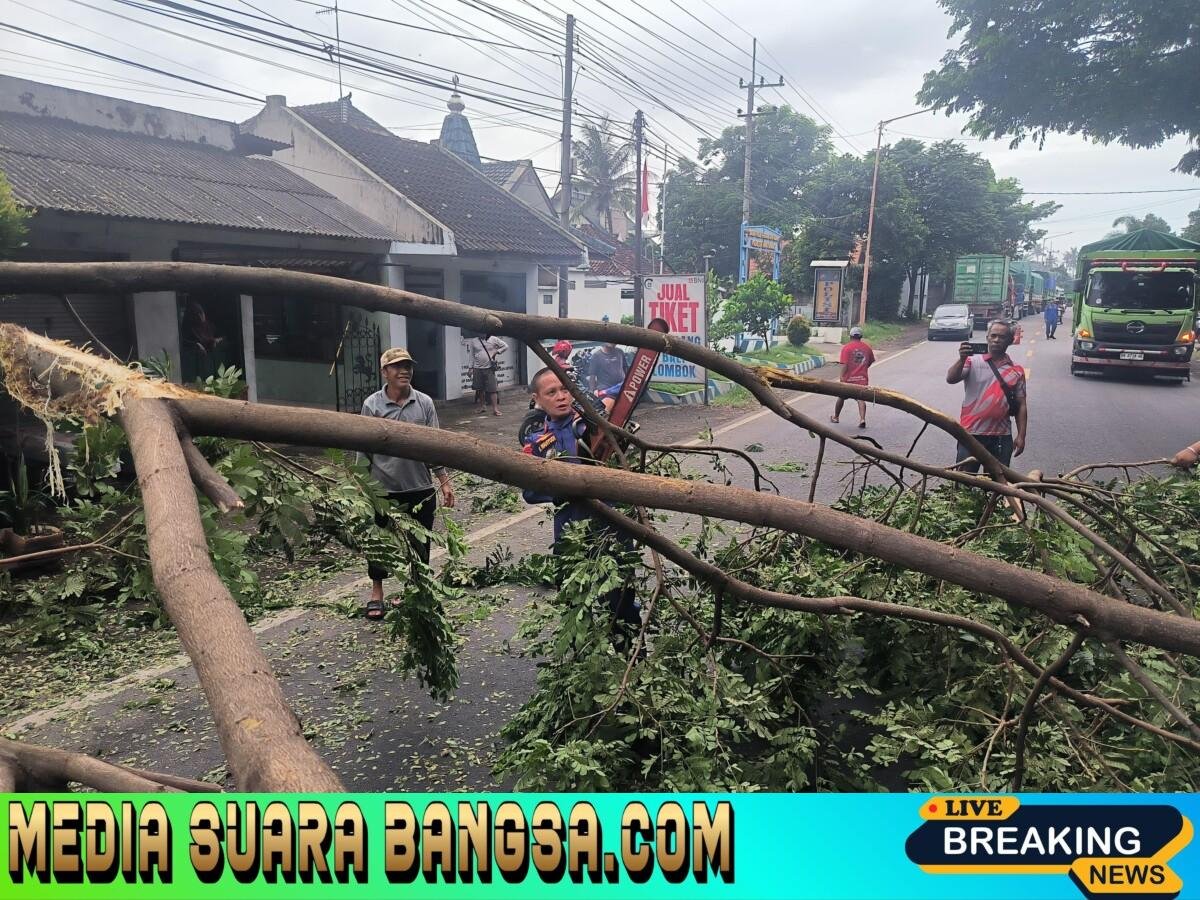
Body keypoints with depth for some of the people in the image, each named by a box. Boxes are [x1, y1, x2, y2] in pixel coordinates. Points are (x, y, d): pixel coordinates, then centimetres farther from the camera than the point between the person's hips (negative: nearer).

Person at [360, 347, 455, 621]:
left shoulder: (425, 403, -1)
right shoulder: (372, 405, -6)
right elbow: (364, 449, 0)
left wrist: (445, 482, 1)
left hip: (420, 488, 1)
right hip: (383, 490, -1)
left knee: (419, 544, 12)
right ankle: (376, 593, 31)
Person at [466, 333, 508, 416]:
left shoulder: (493, 339, 0)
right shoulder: (473, 341, 5)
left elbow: (505, 346, 6)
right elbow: (472, 356, 10)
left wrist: (496, 351, -6)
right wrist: (471, 368, 5)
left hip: (489, 368, -2)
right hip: (478, 369, 2)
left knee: (492, 389, -7)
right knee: (480, 389, 10)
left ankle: (495, 409, -5)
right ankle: (483, 406, 26)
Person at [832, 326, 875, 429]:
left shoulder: (846, 347, -8)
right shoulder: (867, 347, 6)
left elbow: (844, 365, -16)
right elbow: (870, 362, 19)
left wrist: (842, 379, -16)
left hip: (849, 378, -2)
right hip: (862, 378, 2)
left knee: (841, 397, 16)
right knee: (861, 399, -1)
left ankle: (835, 417, 33)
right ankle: (862, 419, -20)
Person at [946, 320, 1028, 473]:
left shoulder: (1016, 371, 7)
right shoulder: (973, 362, 1)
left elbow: (1021, 405, 8)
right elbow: (951, 379, -15)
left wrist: (1021, 436, 2)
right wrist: (962, 359, -31)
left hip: (1001, 437, 2)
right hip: (971, 434, -2)